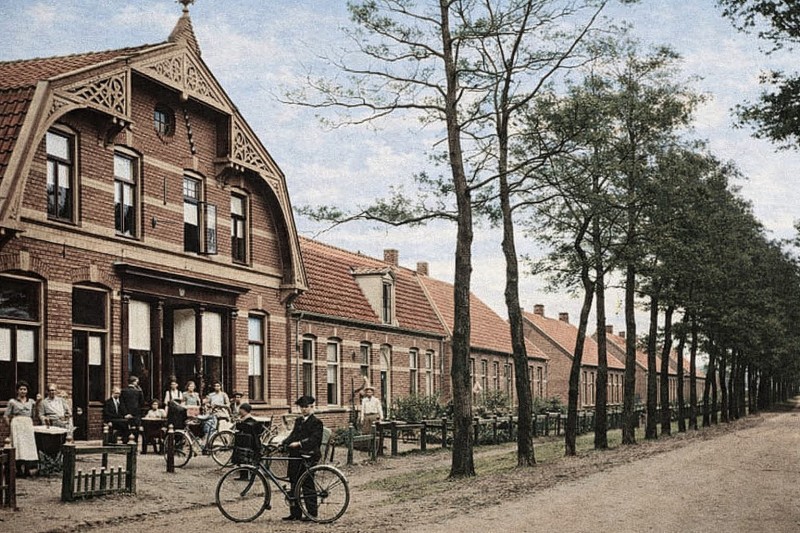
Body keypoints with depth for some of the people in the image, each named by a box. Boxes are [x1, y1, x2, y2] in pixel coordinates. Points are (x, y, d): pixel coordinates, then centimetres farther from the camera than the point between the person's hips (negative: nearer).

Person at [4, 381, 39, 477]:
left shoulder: (31, 402, 14)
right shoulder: (12, 402, 5)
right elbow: (7, 416, 4)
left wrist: (32, 424, 3)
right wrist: (10, 426, -3)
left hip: (28, 425, 3)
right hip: (17, 425, -3)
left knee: (29, 444, -3)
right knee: (18, 445, -9)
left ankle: (27, 469, 2)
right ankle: (19, 470, -6)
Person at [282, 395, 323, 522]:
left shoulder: (316, 422, -5)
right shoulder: (298, 421, 19)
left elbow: (314, 439, -16)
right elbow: (293, 435, 15)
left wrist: (299, 443, -25)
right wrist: (283, 442, -2)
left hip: (308, 456, -7)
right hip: (295, 456, 7)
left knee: (307, 485, -5)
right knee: (294, 484, 9)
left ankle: (312, 513, 1)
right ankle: (295, 513, 15)